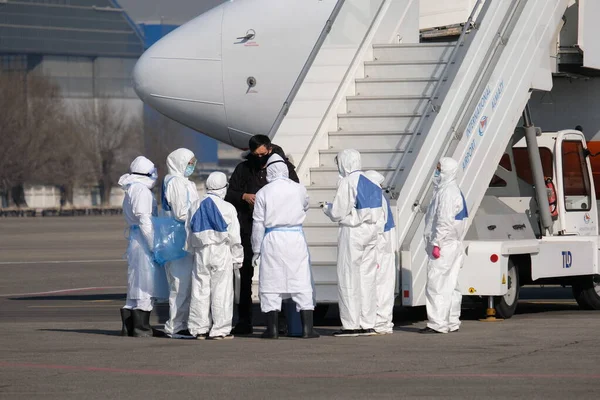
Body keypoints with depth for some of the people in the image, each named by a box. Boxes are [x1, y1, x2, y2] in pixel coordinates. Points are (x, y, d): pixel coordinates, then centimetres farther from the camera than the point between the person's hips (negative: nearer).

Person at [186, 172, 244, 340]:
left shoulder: (195, 206, 5)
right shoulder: (227, 208, -8)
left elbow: (189, 233, 8)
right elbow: (234, 237, -6)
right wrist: (238, 258, 2)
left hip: (200, 253, 4)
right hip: (221, 252, -4)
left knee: (200, 291, 6)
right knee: (221, 291, 0)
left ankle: (200, 329, 9)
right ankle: (220, 329, 0)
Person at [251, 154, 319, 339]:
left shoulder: (263, 193, -3)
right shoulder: (299, 189, 1)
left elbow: (258, 223, -1)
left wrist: (256, 250, 7)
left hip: (272, 239, -1)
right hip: (296, 237, 1)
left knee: (271, 283, 5)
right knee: (302, 282, 4)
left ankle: (272, 329, 4)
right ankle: (307, 328, 2)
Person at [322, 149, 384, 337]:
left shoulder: (347, 182, -11)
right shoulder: (370, 183, 10)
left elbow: (338, 213, -12)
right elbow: (380, 215, 11)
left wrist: (327, 208, 7)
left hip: (352, 232, -7)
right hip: (371, 231, 7)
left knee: (348, 278, -1)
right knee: (367, 277, 9)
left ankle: (351, 324, -1)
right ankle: (368, 324, 11)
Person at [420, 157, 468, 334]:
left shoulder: (447, 193, -15)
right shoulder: (454, 191, 19)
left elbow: (445, 221, -22)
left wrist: (436, 243, -22)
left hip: (444, 246, -11)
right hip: (453, 246, 11)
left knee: (436, 285, -11)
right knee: (450, 285, 13)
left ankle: (438, 324, -13)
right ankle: (452, 323, 17)